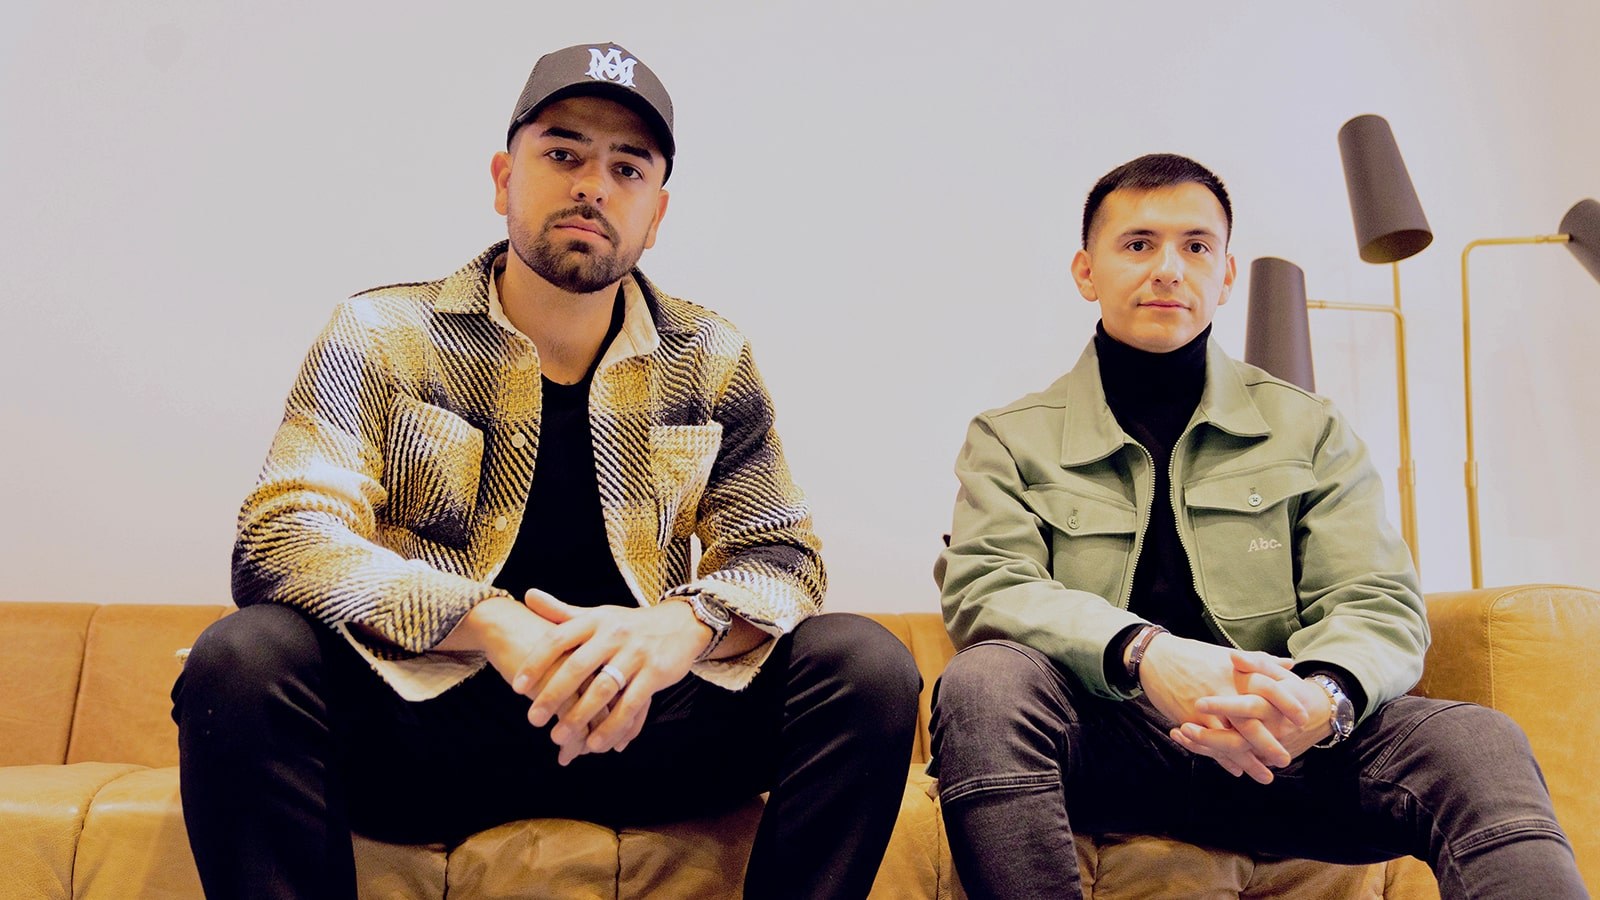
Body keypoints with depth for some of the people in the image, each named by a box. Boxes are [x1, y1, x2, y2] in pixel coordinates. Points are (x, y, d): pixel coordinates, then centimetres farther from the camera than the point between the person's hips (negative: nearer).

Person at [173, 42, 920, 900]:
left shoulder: (712, 363, 7)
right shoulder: (382, 337, 1)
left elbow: (779, 557, 5)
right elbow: (283, 536, -11)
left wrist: (682, 625, -21)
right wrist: (496, 627, -27)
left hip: (635, 723, 2)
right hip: (418, 718, -1)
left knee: (867, 665, -19)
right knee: (241, 658, -30)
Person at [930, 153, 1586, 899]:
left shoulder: (1309, 431, 14)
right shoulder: (1010, 440, 9)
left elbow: (1378, 606, 3)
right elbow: (985, 587, -7)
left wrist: (1325, 696, -24)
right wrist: (1144, 654, -28)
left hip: (1276, 752, 1)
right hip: (1100, 742, 0)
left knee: (1479, 744, -27)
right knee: (983, 681, -33)